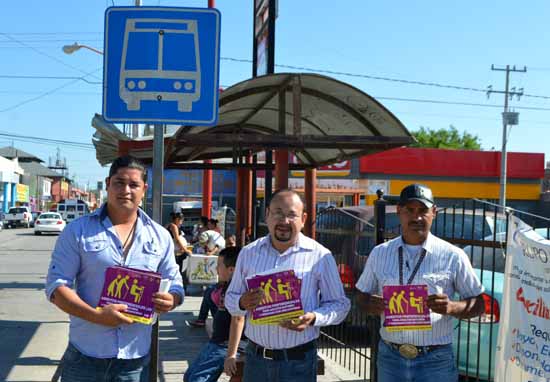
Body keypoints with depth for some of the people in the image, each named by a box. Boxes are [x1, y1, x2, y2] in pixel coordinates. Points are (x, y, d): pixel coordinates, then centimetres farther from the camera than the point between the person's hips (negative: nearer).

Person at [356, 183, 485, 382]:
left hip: (435, 360, -2)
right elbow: (363, 297, 13)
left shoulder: (453, 256, -2)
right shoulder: (380, 253, 6)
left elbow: (477, 304, 2)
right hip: (390, 357, 3)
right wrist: (372, 305, -10)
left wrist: (452, 307, -18)